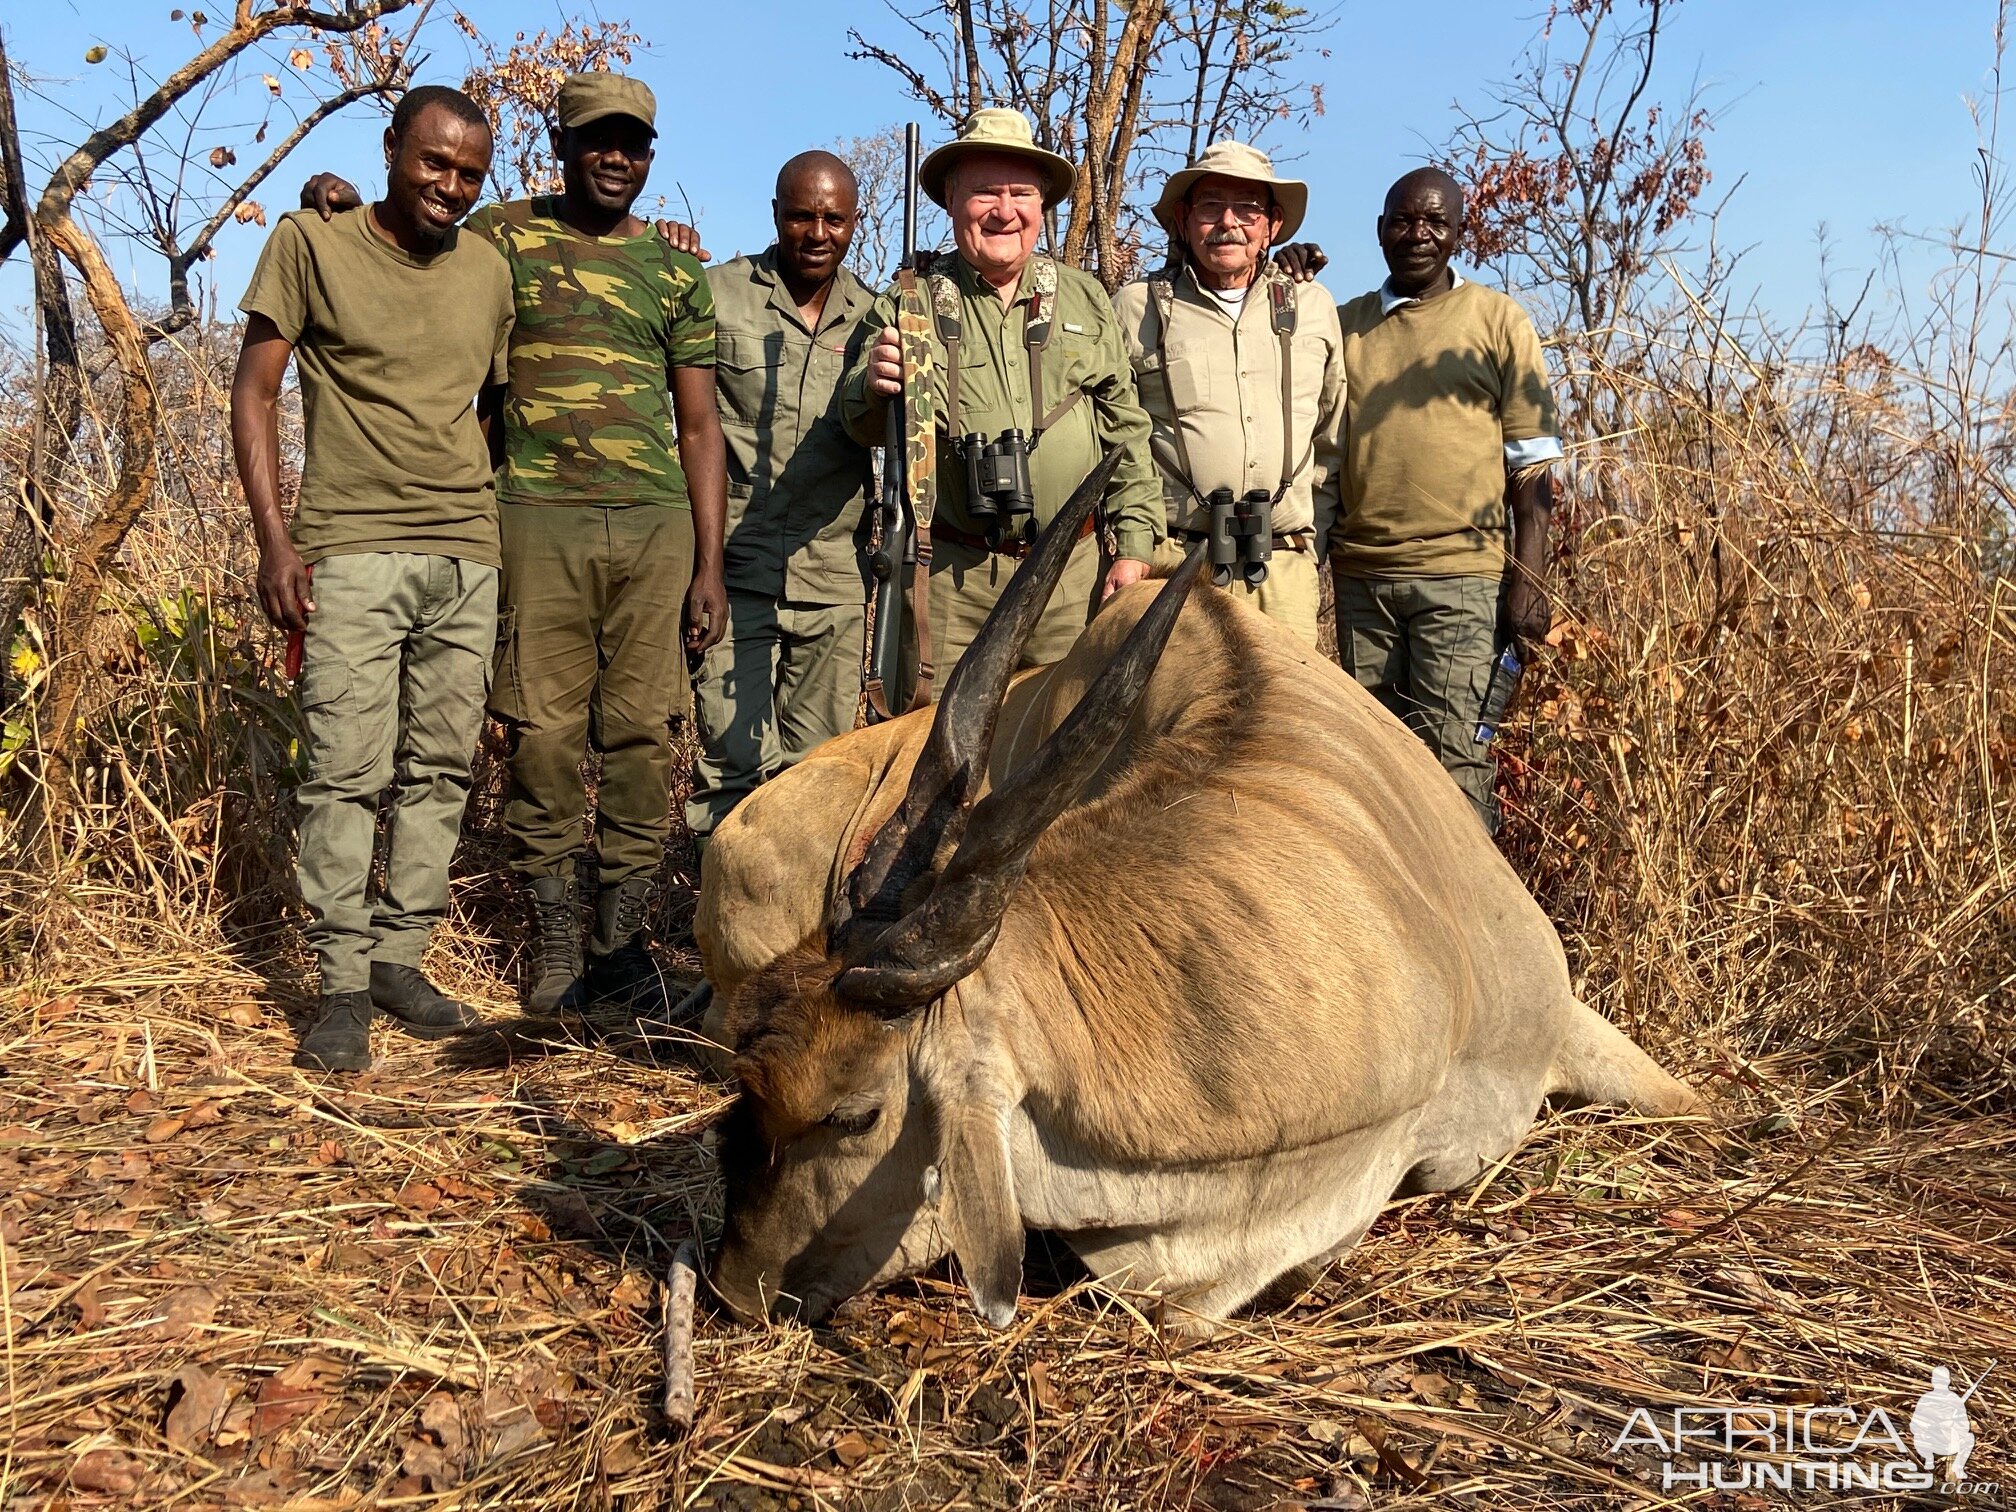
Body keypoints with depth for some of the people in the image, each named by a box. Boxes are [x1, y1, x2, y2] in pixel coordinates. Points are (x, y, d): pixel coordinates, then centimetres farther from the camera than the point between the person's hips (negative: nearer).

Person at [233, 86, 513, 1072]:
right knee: (348, 769, -7)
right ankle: (344, 986, 1)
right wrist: (273, 537, -7)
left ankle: (400, 959, 14)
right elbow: (254, 391, 2)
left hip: (468, 556, 4)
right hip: (350, 551, -4)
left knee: (440, 769, 4)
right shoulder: (311, 244, 3)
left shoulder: (489, 272, 13)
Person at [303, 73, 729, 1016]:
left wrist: (709, 566, 5)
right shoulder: (503, 237, 11)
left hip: (655, 524, 2)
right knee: (543, 733, -2)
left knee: (644, 733, 0)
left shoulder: (675, 273, 15)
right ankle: (553, 945, 10)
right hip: (538, 515, -1)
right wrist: (344, 211, -1)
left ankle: (622, 940, 9)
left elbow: (699, 426, 12)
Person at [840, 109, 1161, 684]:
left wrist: (1134, 545, 4)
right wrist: (874, 387, -22)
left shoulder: (1085, 298, 12)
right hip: (948, 575, -1)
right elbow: (866, 429, 2)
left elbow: (1126, 430, 12)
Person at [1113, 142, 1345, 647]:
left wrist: (1312, 542, 12)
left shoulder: (1313, 306, 15)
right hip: (1172, 562, -2)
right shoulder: (1136, 307, 6)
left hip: (1286, 568, 3)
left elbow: (1333, 441, 20)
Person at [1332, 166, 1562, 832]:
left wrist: (1528, 577, -6)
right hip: (1359, 575, 3)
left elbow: (1531, 462, 3)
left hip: (1461, 575, -3)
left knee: (1453, 758, -8)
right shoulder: (1344, 326, 15)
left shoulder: (1497, 320, 7)